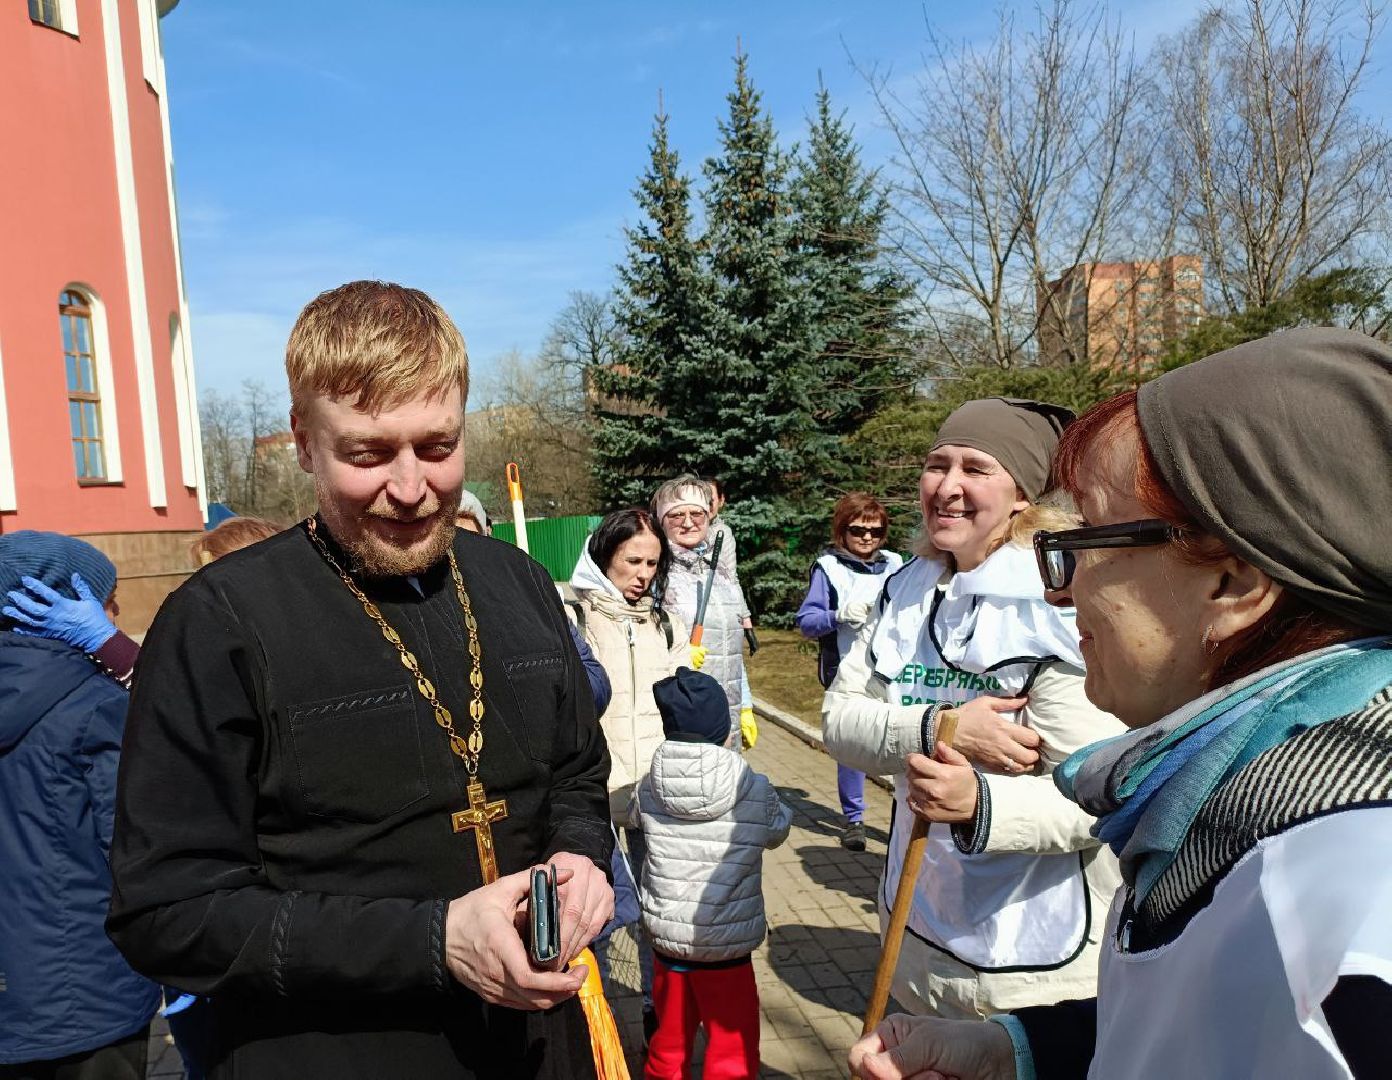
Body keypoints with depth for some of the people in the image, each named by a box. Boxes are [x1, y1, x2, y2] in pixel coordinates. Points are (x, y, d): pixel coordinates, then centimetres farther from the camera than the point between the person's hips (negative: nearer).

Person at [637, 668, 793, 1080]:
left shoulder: (648, 790, -10)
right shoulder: (755, 793, -15)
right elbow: (778, 830, 3)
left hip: (667, 941, 3)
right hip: (727, 949, -3)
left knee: (668, 1047, 24)